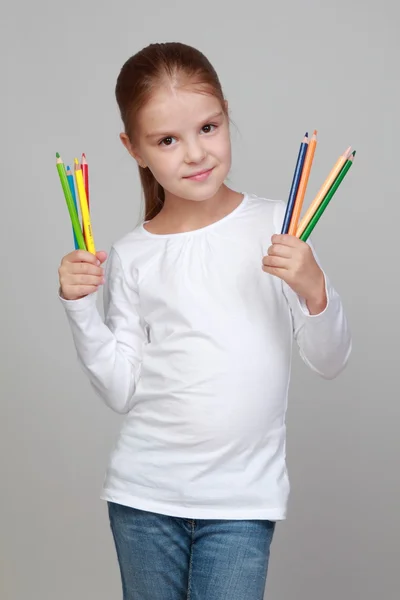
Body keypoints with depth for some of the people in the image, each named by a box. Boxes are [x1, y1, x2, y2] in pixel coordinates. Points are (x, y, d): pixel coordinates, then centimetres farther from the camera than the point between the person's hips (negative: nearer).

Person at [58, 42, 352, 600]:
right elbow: (122, 390, -1)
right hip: (144, 492, 2)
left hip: (243, 497, -2)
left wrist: (314, 291, -21)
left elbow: (330, 361, -4)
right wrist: (79, 307, -11)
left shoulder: (277, 227, -4)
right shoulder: (131, 256, 0)